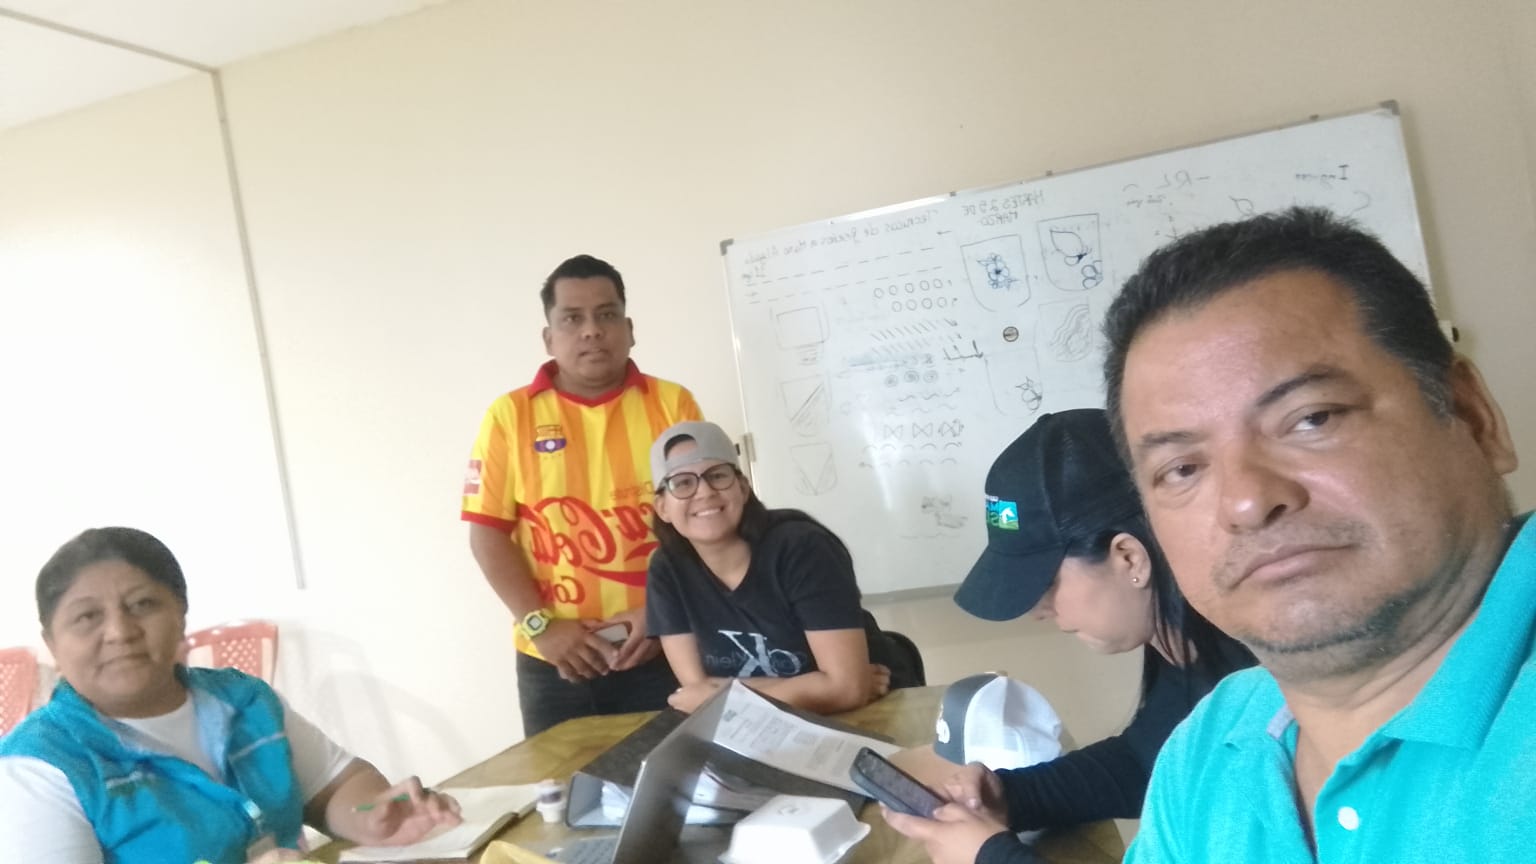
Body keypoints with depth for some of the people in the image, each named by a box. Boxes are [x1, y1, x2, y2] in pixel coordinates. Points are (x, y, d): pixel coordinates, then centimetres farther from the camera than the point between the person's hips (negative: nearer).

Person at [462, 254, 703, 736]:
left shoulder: (672, 403, 3)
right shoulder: (511, 415, 2)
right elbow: (488, 532, -1)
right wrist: (540, 625, -9)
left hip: (663, 649, 0)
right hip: (555, 660, 0)